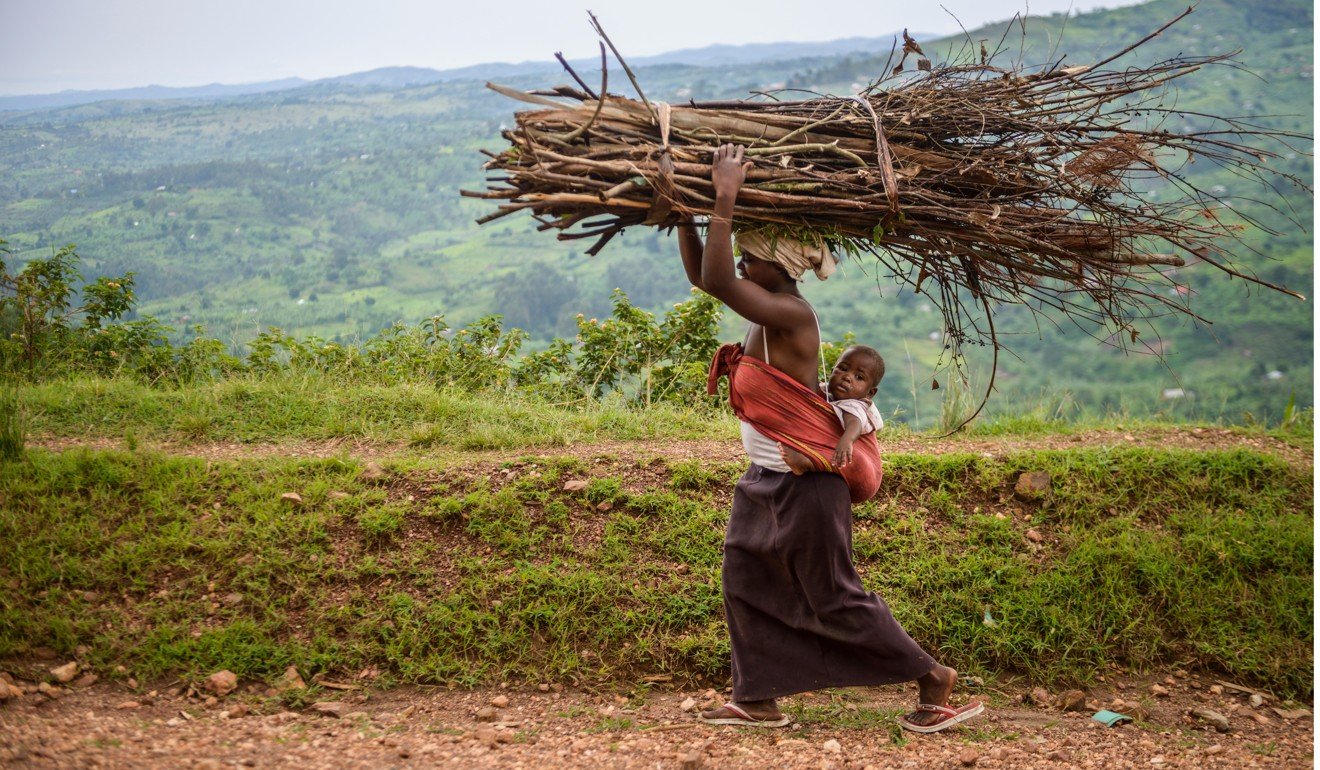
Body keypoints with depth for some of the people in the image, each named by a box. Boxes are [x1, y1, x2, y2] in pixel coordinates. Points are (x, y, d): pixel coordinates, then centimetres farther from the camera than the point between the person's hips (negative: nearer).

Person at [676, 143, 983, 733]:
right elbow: (701, 275, 12)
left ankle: (932, 678, 15)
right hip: (766, 481, 9)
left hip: (804, 485, -9)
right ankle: (758, 700, 22)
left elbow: (717, 281, -35)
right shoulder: (768, 308, 3)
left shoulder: (791, 315, -24)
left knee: (835, 599, 1)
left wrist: (725, 200, -32)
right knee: (744, 585, 12)